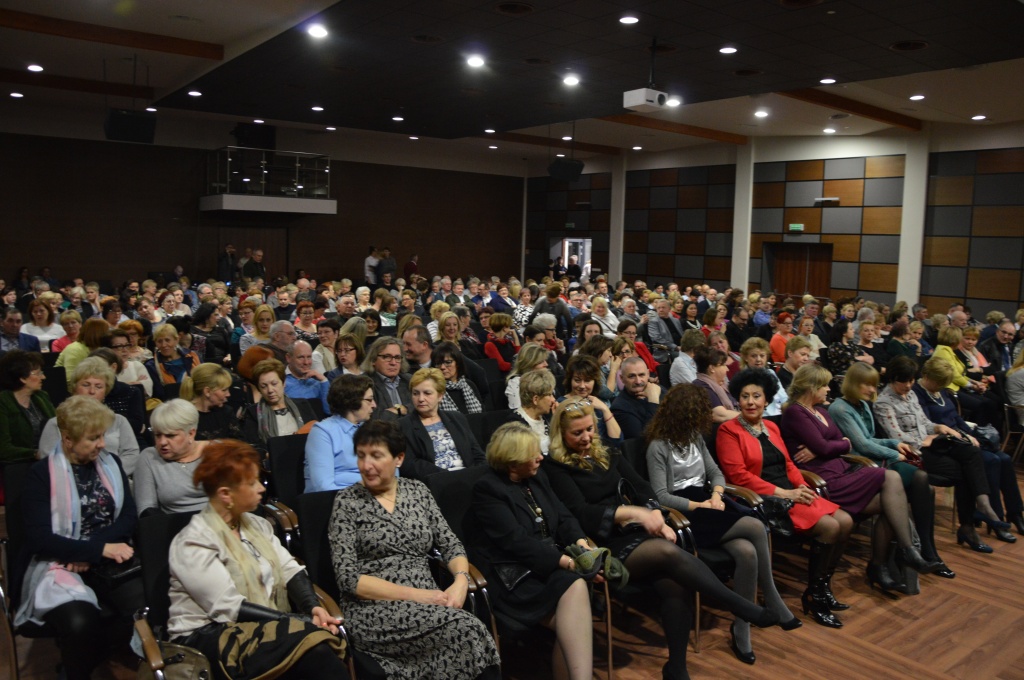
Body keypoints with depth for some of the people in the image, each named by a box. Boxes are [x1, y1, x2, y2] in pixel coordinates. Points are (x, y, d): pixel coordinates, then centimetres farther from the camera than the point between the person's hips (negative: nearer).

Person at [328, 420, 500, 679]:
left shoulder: (417, 490, 9)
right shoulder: (346, 502, -2)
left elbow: (450, 544, 10)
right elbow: (348, 577, -9)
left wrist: (461, 580, -13)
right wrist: (414, 594, -16)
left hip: (428, 605, 4)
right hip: (374, 609, -3)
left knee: (468, 630, -30)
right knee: (466, 628, -27)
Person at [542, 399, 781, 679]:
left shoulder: (608, 456, 21)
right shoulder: (555, 468, 2)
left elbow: (642, 488, 12)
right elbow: (581, 513, -10)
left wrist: (657, 519, -8)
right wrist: (634, 512, -18)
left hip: (637, 532, 5)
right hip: (605, 546, -5)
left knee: (674, 584, -26)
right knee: (669, 552, -31)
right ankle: (744, 608, -24)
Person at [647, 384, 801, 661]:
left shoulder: (695, 437, 15)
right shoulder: (658, 446, -8)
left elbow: (716, 474, 14)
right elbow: (662, 497, -13)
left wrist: (716, 496, -7)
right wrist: (701, 505, -18)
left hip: (708, 504, 7)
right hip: (684, 514, -7)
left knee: (747, 552, -24)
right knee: (756, 527, -23)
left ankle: (741, 629, -10)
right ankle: (774, 605, -7)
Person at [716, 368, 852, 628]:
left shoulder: (771, 427, 17)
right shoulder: (729, 430, -7)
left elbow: (788, 463, 17)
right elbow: (737, 474, -15)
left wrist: (802, 486, -4)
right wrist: (782, 493, -17)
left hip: (790, 494, 8)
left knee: (845, 521, -5)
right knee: (829, 526, -20)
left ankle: (823, 588, 9)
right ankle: (813, 596, -3)